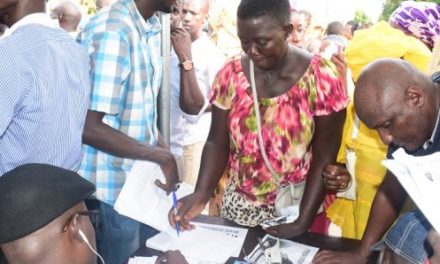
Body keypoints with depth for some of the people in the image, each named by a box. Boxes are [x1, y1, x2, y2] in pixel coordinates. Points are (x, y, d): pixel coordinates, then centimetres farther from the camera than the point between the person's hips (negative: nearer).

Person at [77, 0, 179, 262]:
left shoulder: (152, 27, 4)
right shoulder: (111, 30, -23)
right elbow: (88, 127, -26)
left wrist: (164, 153, 3)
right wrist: (162, 157, -20)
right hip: (115, 188, -8)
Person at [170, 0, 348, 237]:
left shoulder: (320, 77, -15)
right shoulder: (230, 75, -7)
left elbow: (324, 155, -12)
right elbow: (217, 143, -3)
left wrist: (304, 220, -17)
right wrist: (201, 194, -20)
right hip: (240, 204, 3)